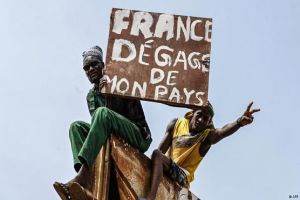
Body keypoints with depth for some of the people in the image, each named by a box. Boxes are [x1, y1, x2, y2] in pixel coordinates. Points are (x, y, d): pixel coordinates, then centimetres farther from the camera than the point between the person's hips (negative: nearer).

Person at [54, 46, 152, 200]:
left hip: (138, 136, -5)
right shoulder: (91, 96, 17)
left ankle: (81, 176, -49)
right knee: (76, 126, -15)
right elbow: (97, 122, -1)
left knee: (103, 113, -30)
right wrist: (103, 94, -19)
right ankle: (85, 184, -41)